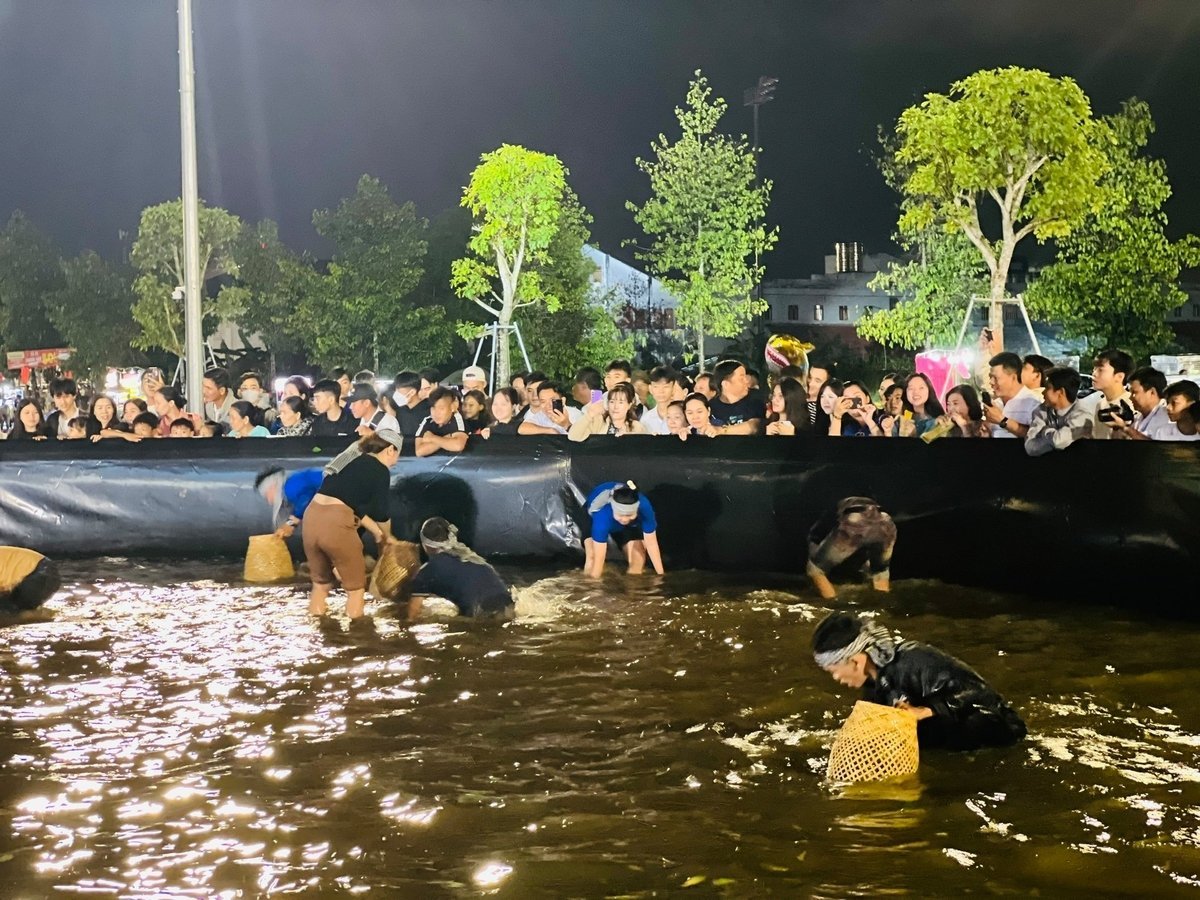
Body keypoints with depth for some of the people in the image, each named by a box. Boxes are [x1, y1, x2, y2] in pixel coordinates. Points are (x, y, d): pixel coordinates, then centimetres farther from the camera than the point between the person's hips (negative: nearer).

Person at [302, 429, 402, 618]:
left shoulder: (352, 461, 25)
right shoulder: (380, 471, 2)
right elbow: (381, 513, 6)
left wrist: (377, 532, 30)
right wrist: (386, 537, 25)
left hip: (312, 517, 7)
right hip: (336, 523, -7)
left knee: (320, 582, 23)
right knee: (356, 586, 11)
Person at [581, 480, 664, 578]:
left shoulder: (644, 508, -41)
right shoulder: (602, 515, -48)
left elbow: (651, 543, -30)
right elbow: (599, 557, -46)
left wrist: (661, 575, -25)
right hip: (593, 517, -2)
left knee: (638, 560, -10)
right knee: (593, 555, -25)